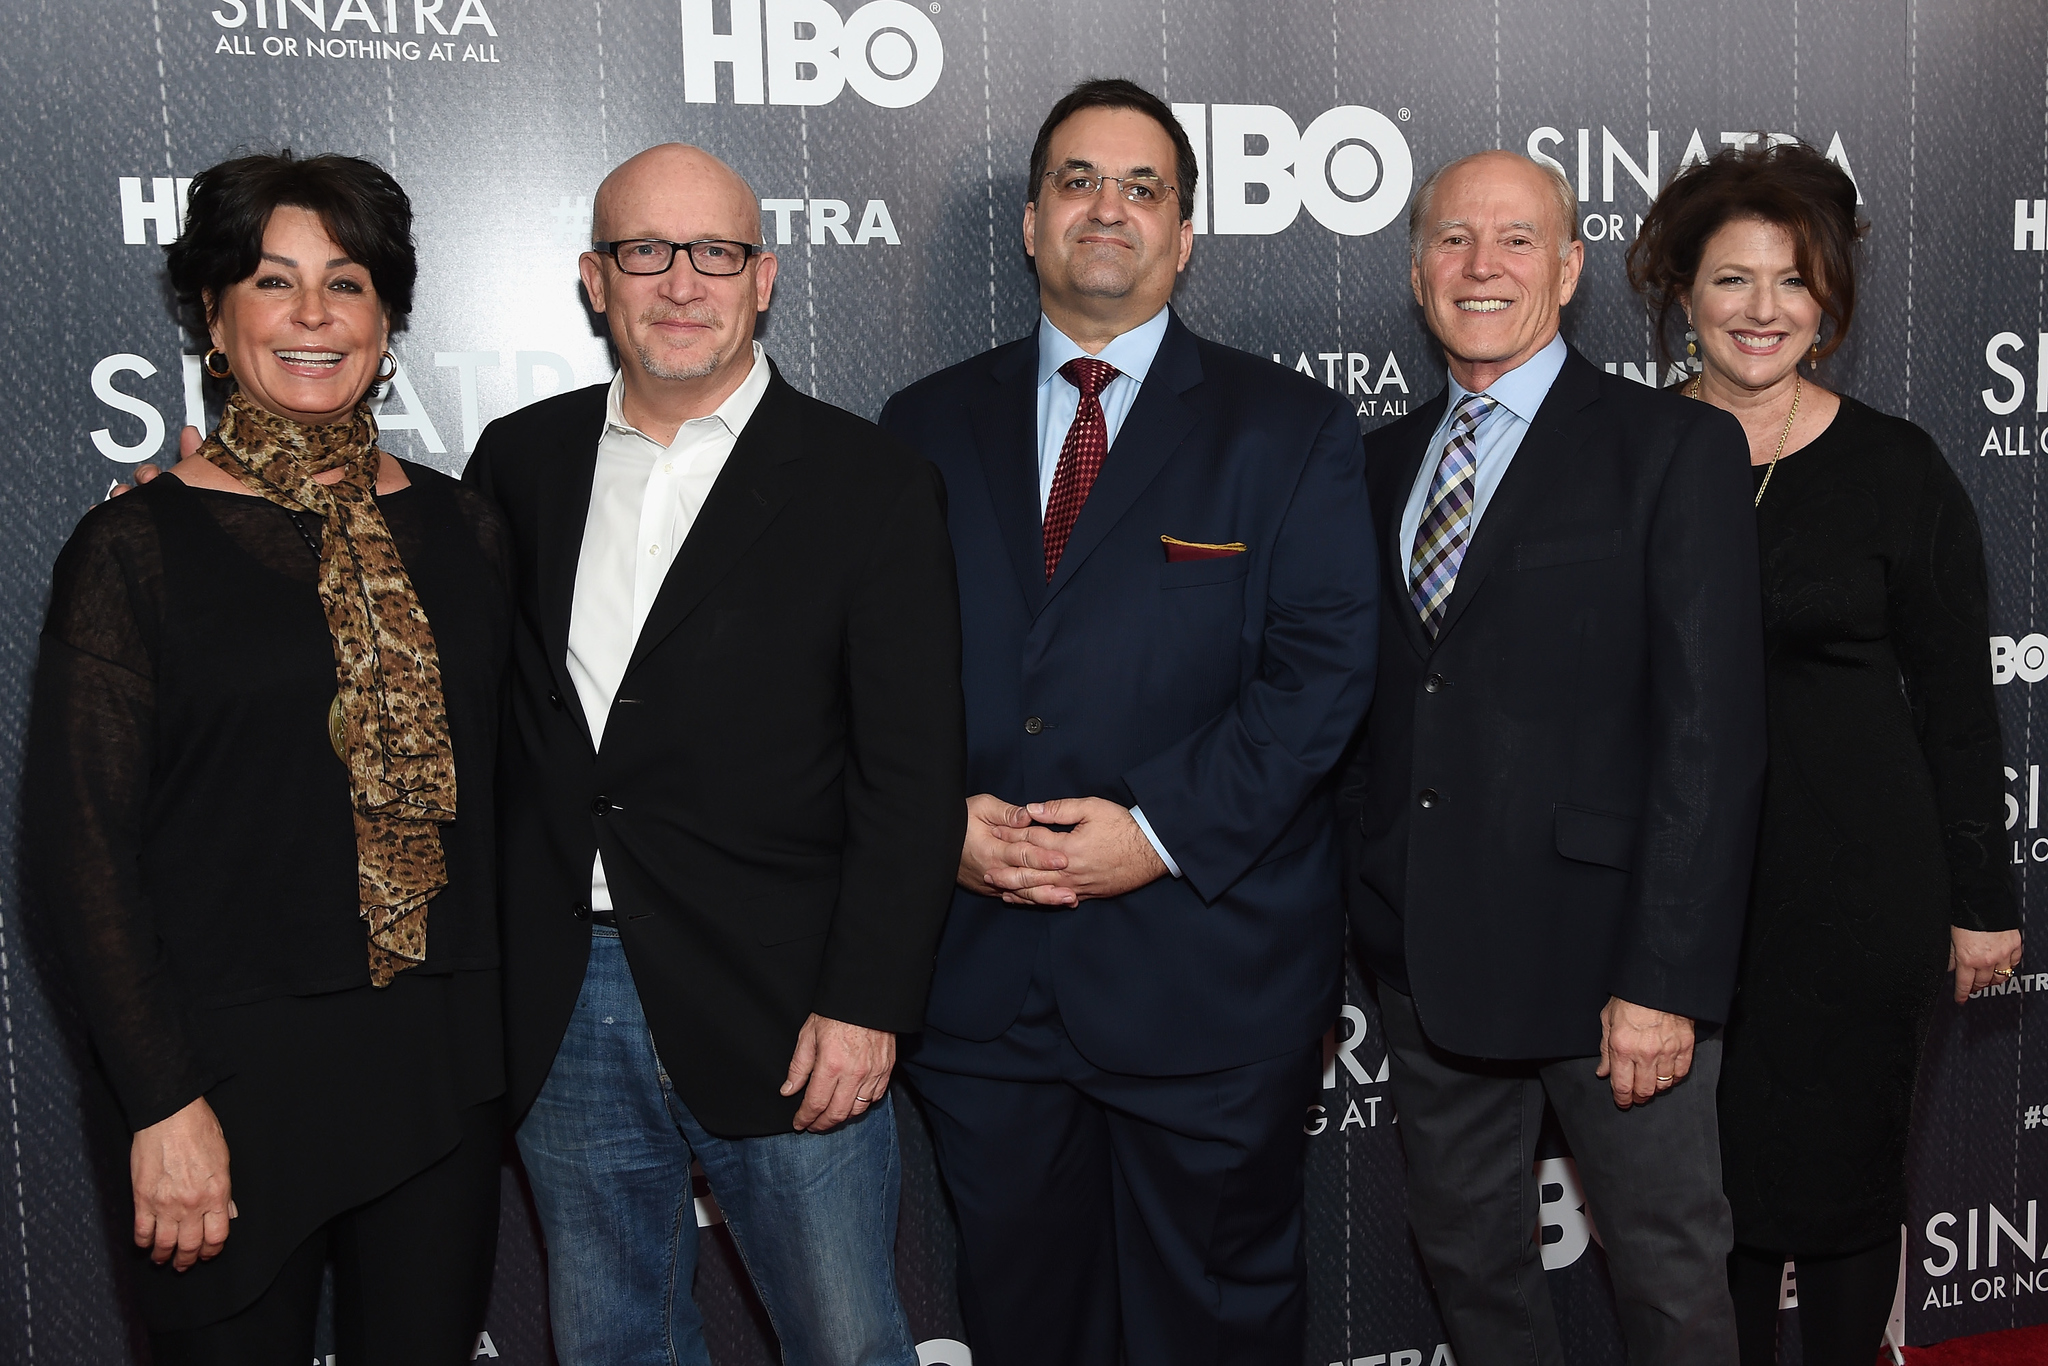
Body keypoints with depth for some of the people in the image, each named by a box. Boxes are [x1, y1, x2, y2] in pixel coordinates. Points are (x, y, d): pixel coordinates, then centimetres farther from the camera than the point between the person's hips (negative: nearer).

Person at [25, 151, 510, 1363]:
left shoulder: (463, 531, 6)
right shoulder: (136, 548, -6)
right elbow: (82, 845, -7)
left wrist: (507, 1031, 7)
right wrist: (162, 1103, -12)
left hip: (445, 1069, 4)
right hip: (237, 1076, -3)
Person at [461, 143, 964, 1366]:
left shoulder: (873, 487, -5)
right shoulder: (521, 463, 7)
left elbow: (912, 779, -8)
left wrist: (865, 1004, -12)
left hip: (782, 1018, -3)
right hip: (559, 1017, 4)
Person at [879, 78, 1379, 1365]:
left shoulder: (1291, 427, 1)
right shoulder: (929, 427, 9)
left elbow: (1324, 666, -8)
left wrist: (1163, 828, -17)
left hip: (1208, 962, -2)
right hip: (978, 965, 3)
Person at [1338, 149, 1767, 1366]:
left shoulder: (1676, 449, -6)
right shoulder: (1383, 463, 11)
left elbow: (1713, 729, -12)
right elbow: (1365, 704, 10)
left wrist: (1667, 979, -17)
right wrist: (1358, 923, 3)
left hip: (1603, 946, -5)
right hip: (1425, 951, 5)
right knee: (1467, 1256, 19)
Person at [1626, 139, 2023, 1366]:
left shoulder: (1897, 469, -3)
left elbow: (1957, 702, 0)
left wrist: (1983, 899, 0)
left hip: (1856, 882, -1)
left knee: (1844, 1172, 11)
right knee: (1710, 1173, 12)